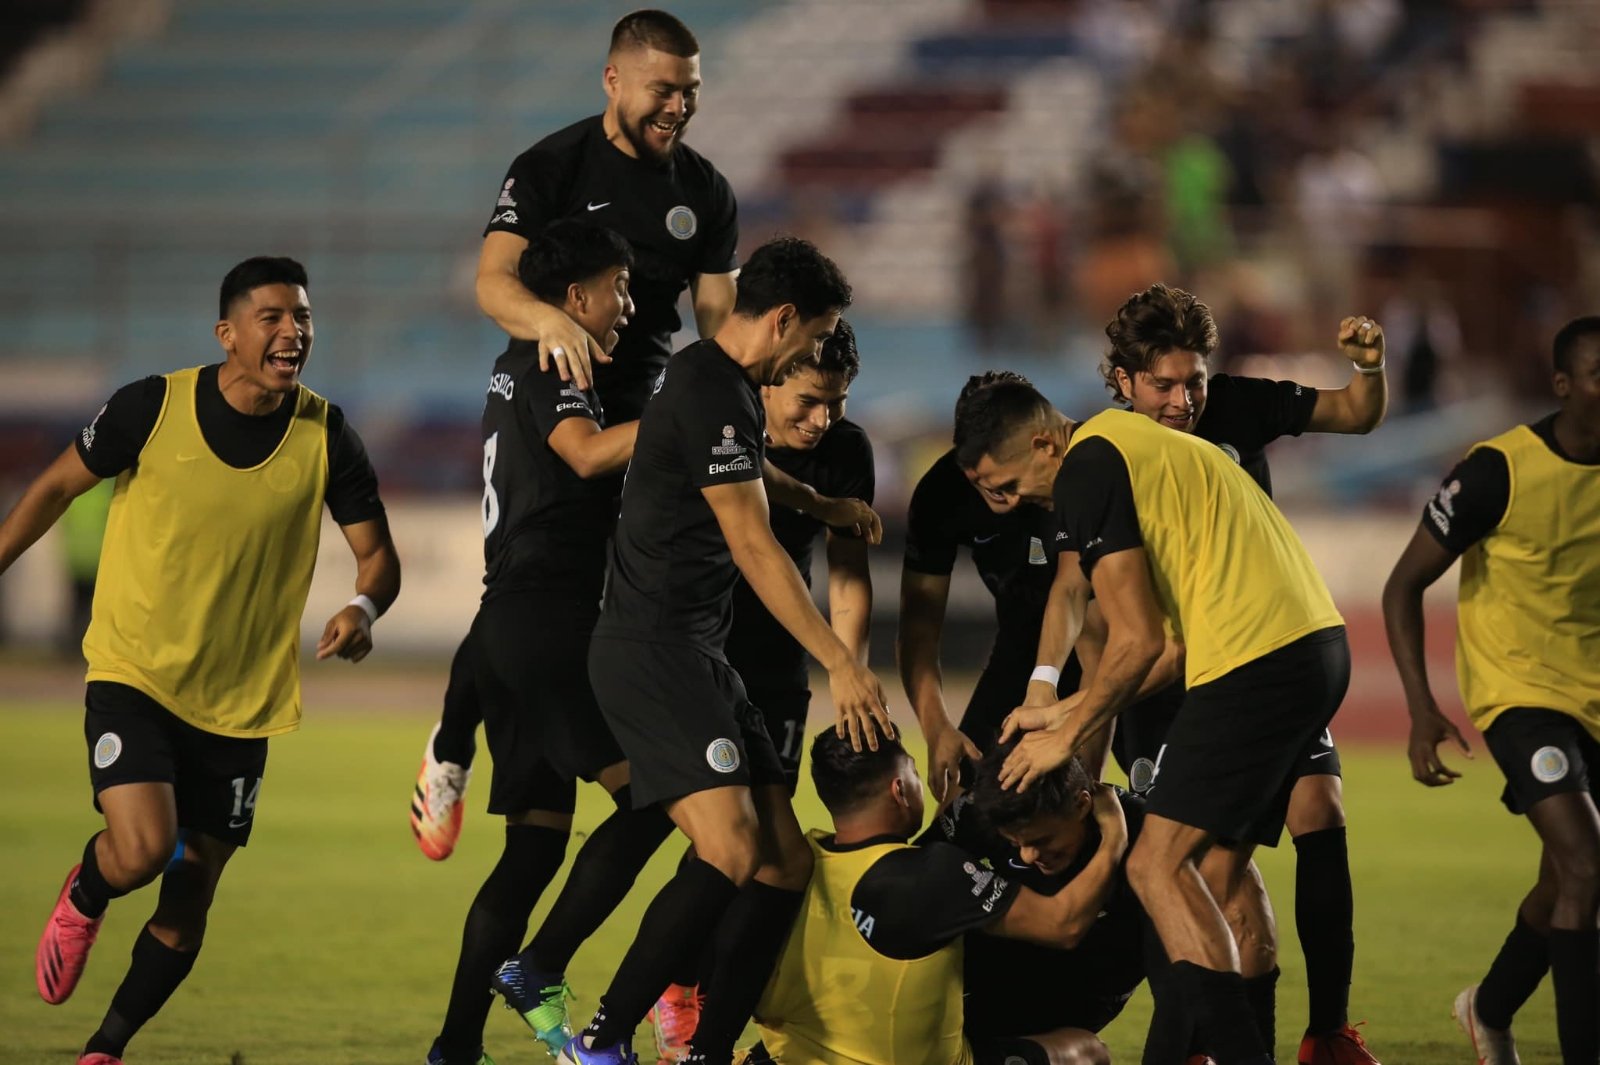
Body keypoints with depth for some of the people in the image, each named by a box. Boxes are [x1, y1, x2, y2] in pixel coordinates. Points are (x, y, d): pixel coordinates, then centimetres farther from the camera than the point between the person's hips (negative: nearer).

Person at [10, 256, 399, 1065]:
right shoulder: (152, 408, -13)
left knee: (187, 905, 6)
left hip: (241, 700, 3)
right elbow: (57, 487, 3)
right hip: (134, 675, -3)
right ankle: (81, 901, 12)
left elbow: (377, 554, -1)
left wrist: (363, 609, -23)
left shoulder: (325, 436, -8)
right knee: (143, 851, -24)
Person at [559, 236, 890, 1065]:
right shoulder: (711, 393, -15)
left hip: (696, 656, 11)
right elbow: (753, 547, -17)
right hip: (651, 649, -11)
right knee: (729, 849, -24)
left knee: (785, 861, 3)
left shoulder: (729, 388, 17)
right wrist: (841, 664, -16)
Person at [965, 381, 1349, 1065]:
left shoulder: (1085, 470, -7)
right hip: (1319, 644, 10)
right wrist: (1073, 713, 26)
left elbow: (1138, 641, -10)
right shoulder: (1127, 439, 24)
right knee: (1222, 864, 15)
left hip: (1257, 662, -10)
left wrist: (1068, 737, 2)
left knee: (1158, 864, -9)